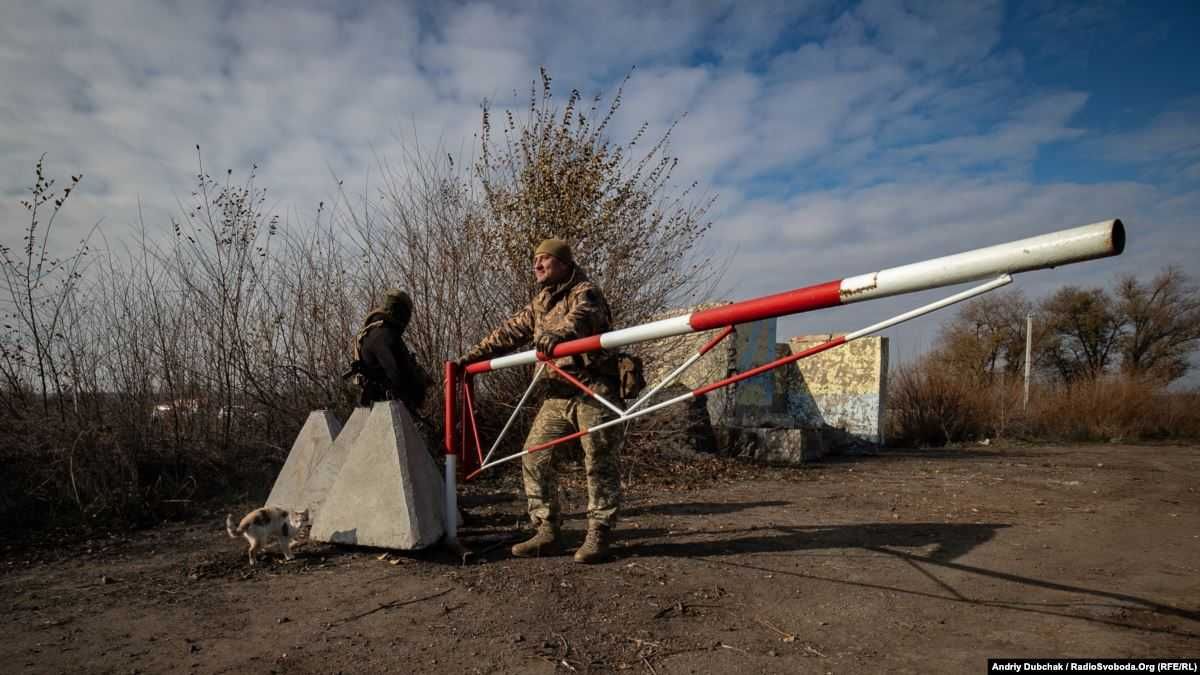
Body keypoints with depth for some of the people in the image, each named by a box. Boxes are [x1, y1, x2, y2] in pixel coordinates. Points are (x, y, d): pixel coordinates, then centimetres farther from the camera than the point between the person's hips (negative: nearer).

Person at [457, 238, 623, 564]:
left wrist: (559, 333, -49)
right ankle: (548, 533, 11)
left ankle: (599, 535, 4)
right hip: (558, 393, 8)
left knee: (599, 462, -6)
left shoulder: (585, 292, -5)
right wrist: (472, 356, 18)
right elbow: (510, 331, 23)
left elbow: (581, 317, -27)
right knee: (535, 457, 3)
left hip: (593, 389, -8)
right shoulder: (540, 303, 20)